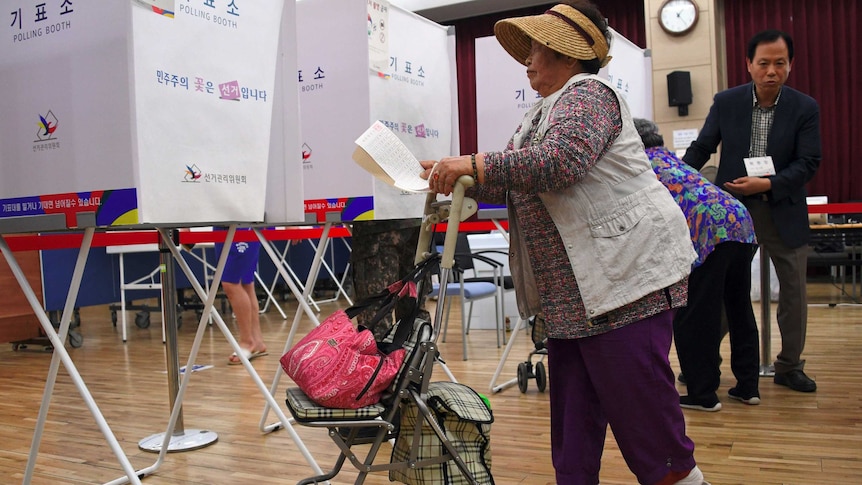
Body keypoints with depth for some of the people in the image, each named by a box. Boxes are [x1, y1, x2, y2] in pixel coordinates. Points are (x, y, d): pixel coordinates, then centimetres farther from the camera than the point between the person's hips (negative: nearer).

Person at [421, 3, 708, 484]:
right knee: (573, 403, 10)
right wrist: (453, 175, 9)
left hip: (625, 272, -10)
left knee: (638, 393, -4)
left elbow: (561, 159, -26)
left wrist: (475, 164, -26)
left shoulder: (587, 94, -8)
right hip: (574, 288, 10)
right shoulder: (542, 114, 21)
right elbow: (513, 186, 20)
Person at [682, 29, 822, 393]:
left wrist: (768, 184, -20)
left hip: (783, 210, 1)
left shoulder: (805, 108, -4)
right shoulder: (725, 102, -3)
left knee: (794, 288, 6)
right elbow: (701, 148, 1)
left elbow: (809, 162, -7)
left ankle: (789, 366, 22)